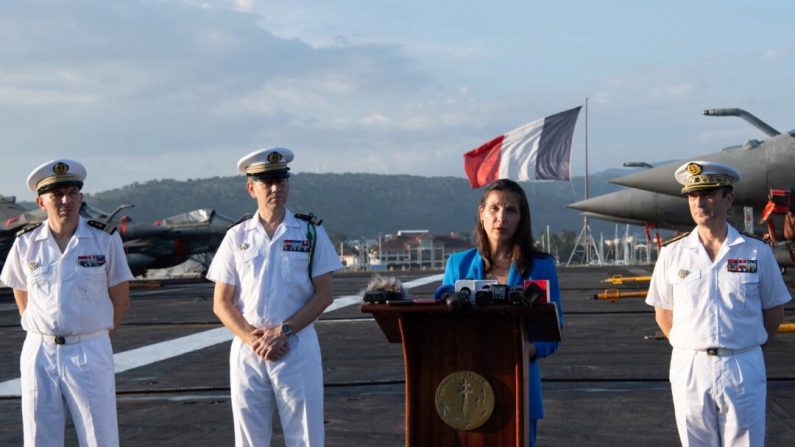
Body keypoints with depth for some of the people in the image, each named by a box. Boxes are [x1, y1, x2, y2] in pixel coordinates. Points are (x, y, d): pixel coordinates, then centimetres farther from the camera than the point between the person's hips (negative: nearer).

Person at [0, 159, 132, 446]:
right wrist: (40, 331, 11)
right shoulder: (26, 243, 1)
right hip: (39, 352, 2)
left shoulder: (105, 239, -4)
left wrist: (97, 335, 6)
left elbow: (121, 299, 4)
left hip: (90, 351, -2)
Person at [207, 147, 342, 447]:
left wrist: (284, 331, -12)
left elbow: (324, 294, -1)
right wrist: (251, 338, -11)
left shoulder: (310, 232, 3)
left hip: (297, 349, -1)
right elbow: (221, 303, 5)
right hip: (247, 351, 2)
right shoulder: (237, 237, 6)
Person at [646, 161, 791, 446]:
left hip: (743, 369, -1)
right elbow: (663, 313, 10)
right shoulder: (672, 253, 3)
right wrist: (691, 349, 2)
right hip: (689, 369, 1)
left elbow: (774, 312, 7)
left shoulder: (758, 253, 0)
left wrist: (747, 349, 2)